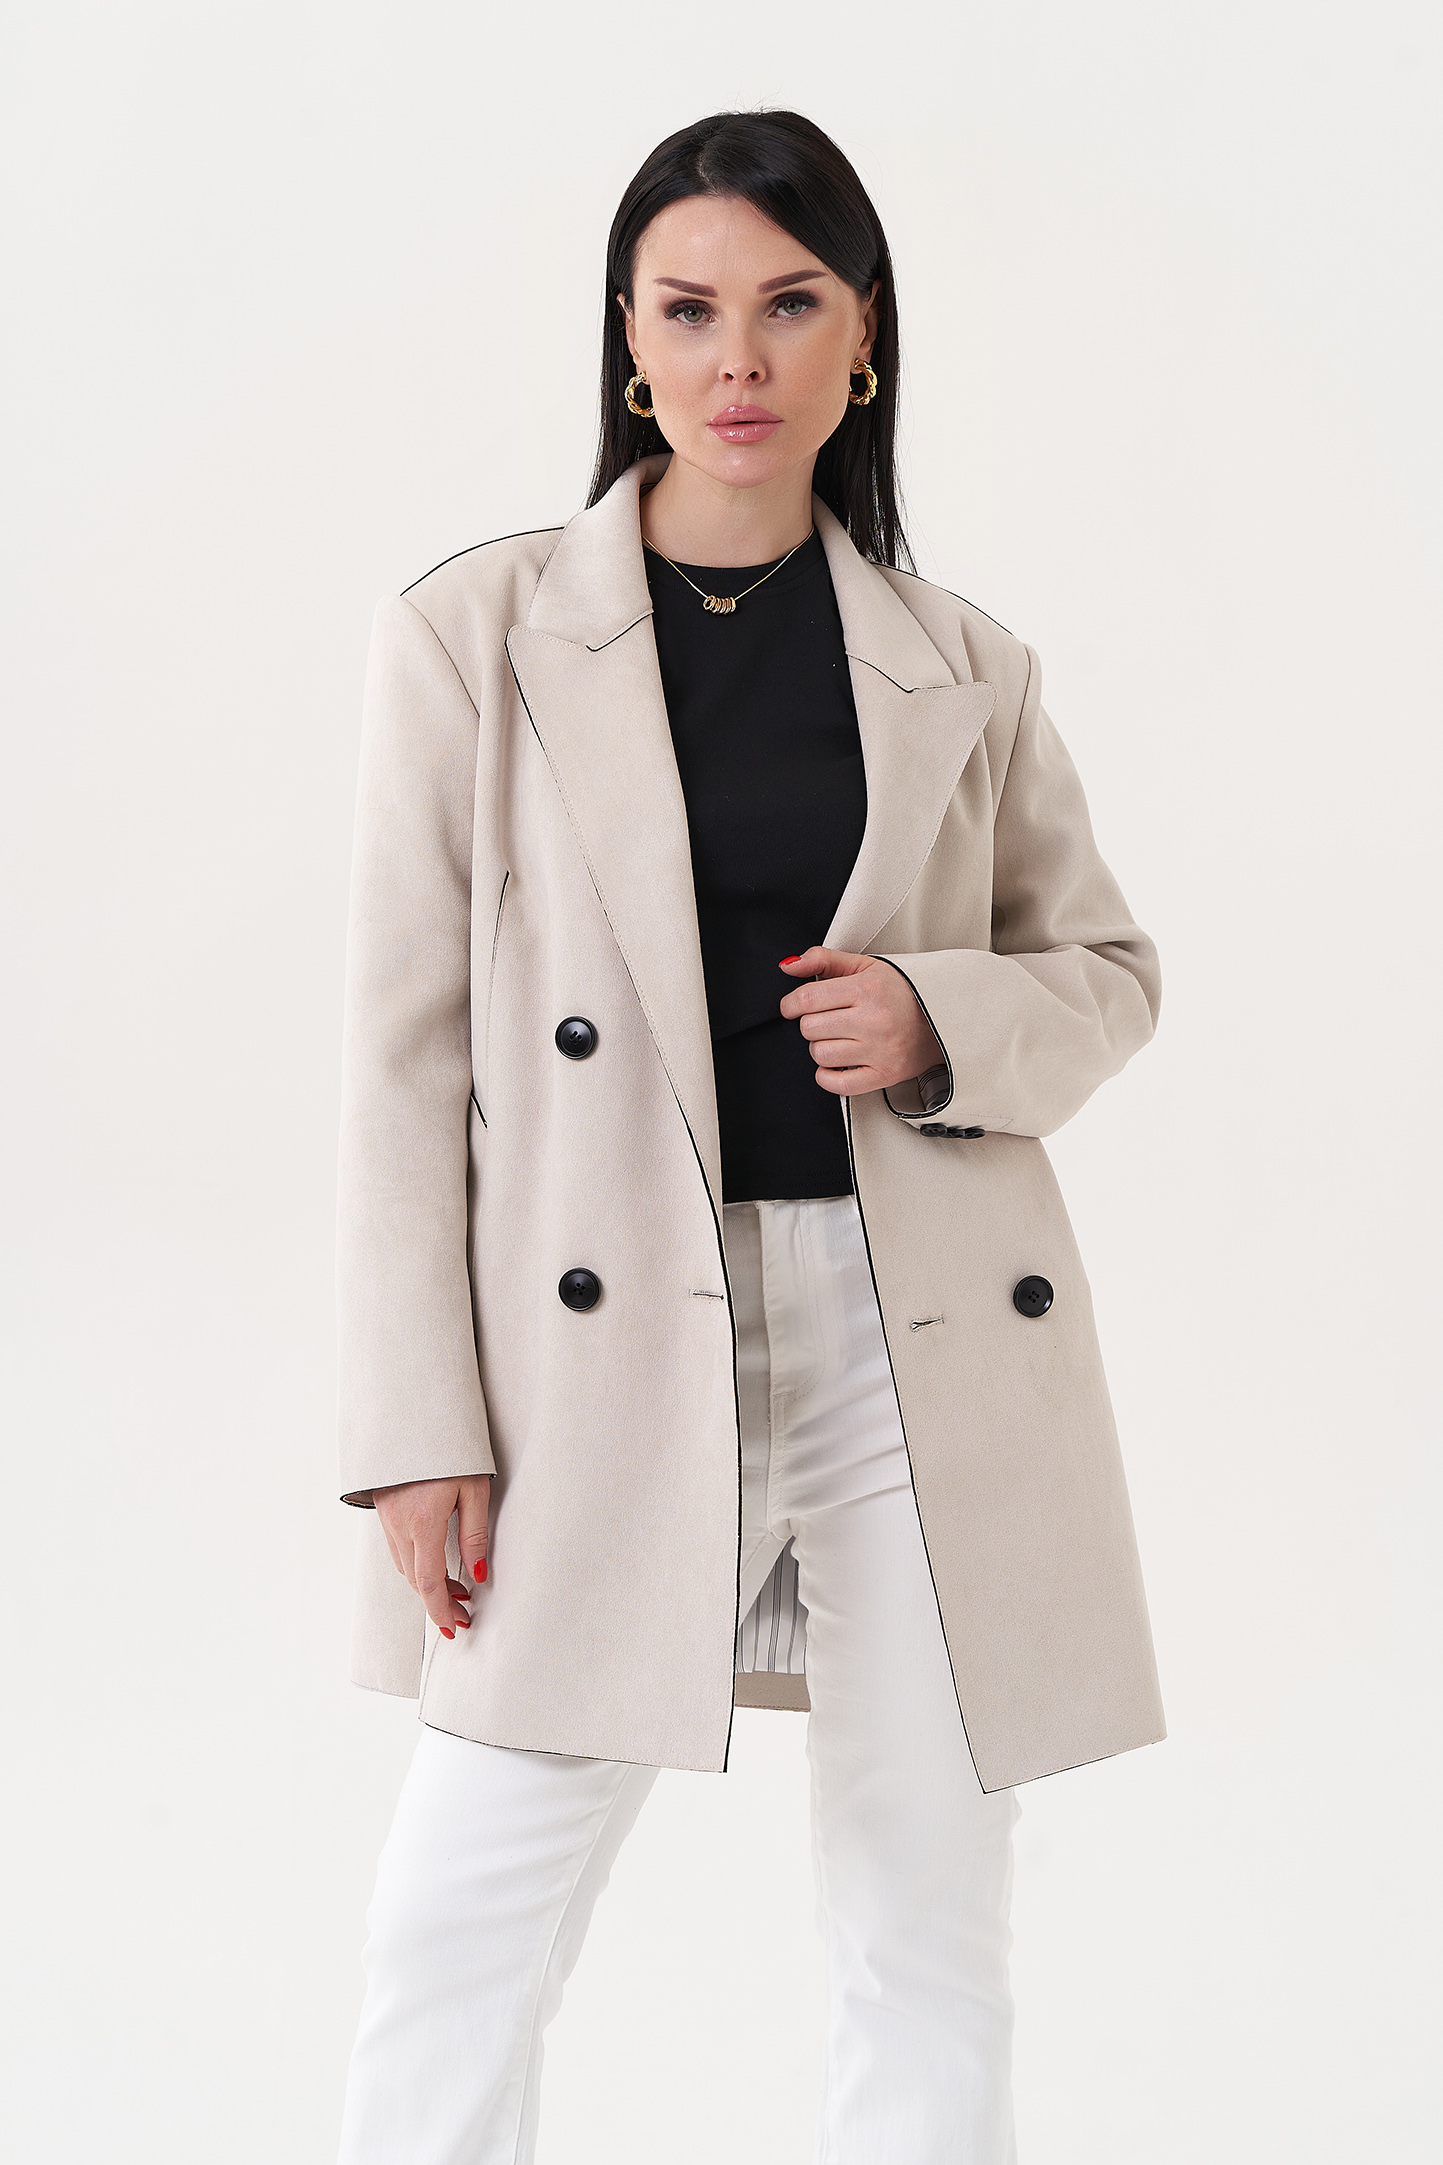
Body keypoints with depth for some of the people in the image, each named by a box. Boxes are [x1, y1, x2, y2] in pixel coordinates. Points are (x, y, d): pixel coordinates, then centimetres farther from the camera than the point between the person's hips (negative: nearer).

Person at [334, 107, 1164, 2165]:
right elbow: (409, 1047, -1)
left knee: (932, 1937, 9)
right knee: (462, 1937, -2)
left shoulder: (966, 669, 6)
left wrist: (946, 1025, -7)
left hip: (930, 1345, 2)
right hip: (611, 1354, -2)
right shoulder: (475, 637, 1)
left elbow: (1110, 967, 17)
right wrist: (419, 1427, -7)